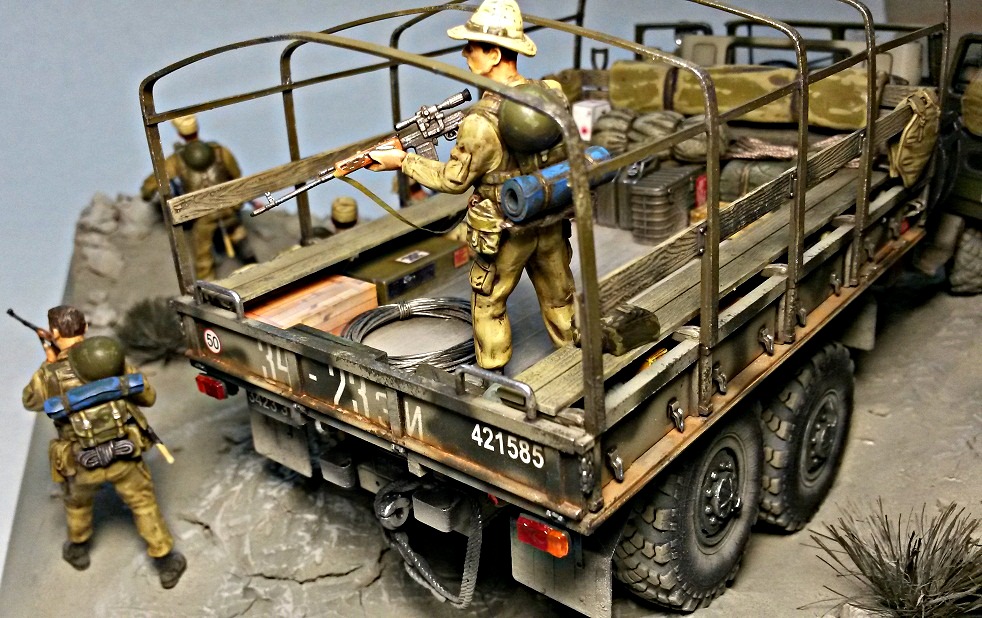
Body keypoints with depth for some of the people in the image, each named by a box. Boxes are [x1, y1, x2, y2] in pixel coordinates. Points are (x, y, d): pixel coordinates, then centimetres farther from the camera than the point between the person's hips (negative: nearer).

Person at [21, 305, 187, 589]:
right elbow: (148, 396, 4)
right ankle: (167, 564, 23)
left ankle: (78, 551, 54)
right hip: (124, 455, 0)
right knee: (144, 505, 18)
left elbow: (30, 401, 11)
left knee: (77, 502, 31)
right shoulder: (114, 359, -8)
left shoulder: (50, 375, -13)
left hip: (83, 463, 0)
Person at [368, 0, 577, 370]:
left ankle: (491, 375, 29)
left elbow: (453, 180, -14)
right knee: (558, 296, 23)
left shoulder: (481, 123, -28)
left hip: (505, 233, -5)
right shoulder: (552, 95, -11)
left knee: (489, 303, 16)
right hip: (552, 223, 5)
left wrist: (402, 161, -6)